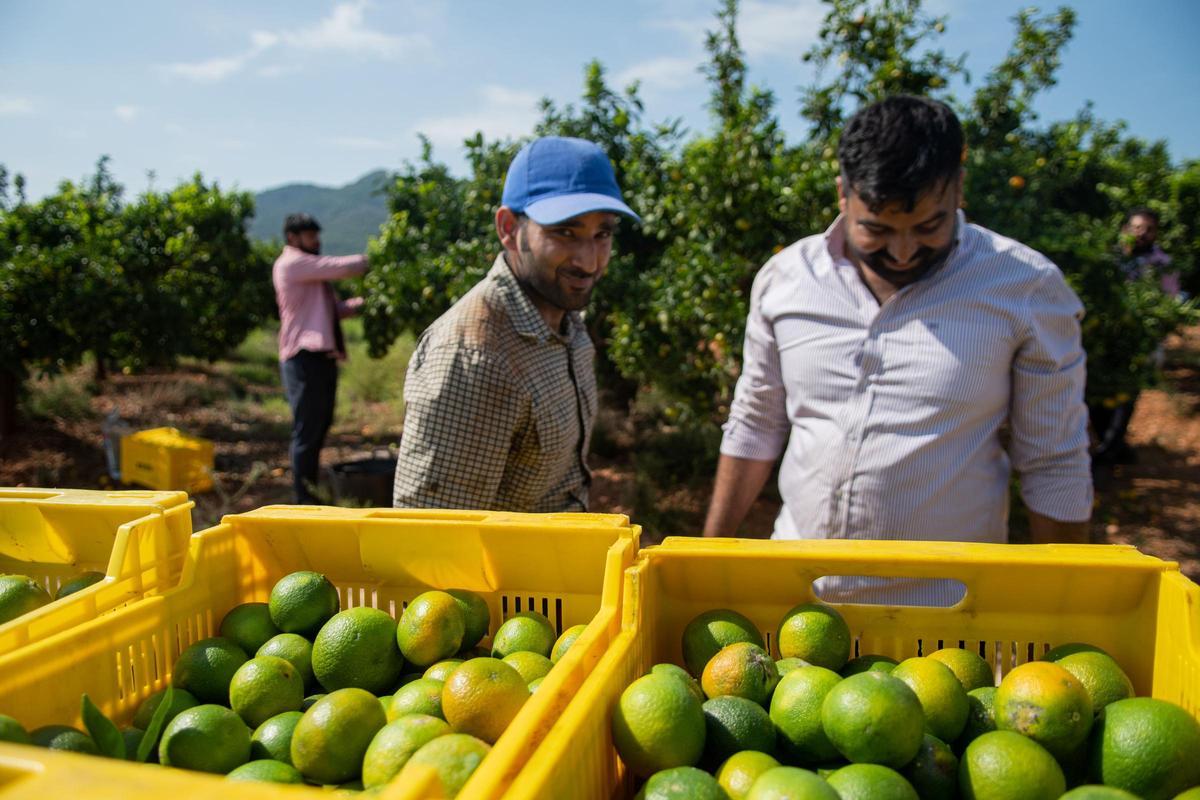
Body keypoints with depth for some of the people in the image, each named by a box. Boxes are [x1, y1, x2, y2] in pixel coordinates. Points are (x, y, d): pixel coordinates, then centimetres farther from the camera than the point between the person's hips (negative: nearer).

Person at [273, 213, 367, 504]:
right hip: (305, 358, -10)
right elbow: (345, 267, -16)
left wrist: (359, 303, 5)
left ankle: (311, 491, 24)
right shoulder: (292, 263, -8)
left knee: (320, 426, 15)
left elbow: (336, 308, 20)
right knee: (307, 431, -7)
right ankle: (303, 499, 0)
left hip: (322, 357, 10)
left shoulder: (311, 269, 22)